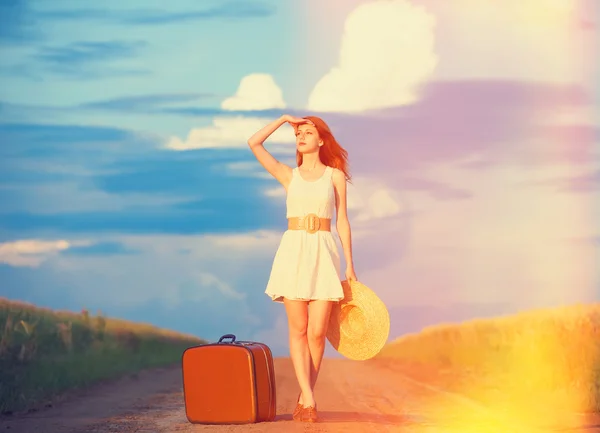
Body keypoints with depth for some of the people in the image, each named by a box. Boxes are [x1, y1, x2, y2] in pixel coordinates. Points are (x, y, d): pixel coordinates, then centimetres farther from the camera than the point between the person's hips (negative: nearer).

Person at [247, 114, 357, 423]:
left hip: (323, 254, -1)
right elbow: (254, 143, 1)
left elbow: (342, 221, 9)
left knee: (317, 332, -5)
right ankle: (309, 401, -6)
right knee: (299, 329, -5)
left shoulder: (335, 175, 9)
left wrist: (350, 264, 5)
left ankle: (304, 399, 9)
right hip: (293, 252, 1)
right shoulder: (288, 175, 11)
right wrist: (283, 119, 6)